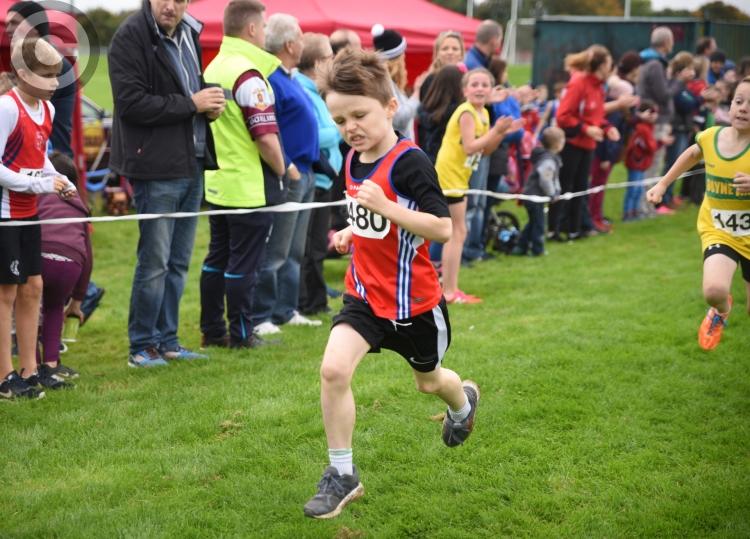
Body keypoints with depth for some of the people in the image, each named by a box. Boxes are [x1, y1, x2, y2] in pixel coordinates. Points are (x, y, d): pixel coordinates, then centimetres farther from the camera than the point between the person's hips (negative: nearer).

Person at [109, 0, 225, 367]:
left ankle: (166, 340, 22)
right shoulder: (131, 36, -12)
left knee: (179, 261, 13)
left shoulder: (189, 33, 12)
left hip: (191, 165, 8)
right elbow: (131, 102, -20)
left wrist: (210, 104, 3)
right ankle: (142, 346, 10)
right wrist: (191, 104, -16)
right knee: (155, 261, -2)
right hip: (156, 167, -8)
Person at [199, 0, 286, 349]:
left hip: (217, 182, 9)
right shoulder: (248, 75, -18)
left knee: (217, 259, 14)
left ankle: (212, 330, 21)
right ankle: (241, 335, 7)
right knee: (243, 265, 0)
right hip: (250, 186, -9)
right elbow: (266, 137, -22)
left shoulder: (213, 68, 11)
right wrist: (281, 170, -7)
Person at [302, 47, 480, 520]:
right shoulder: (353, 161, 1)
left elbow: (442, 228, -27)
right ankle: (342, 475, -3)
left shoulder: (409, 162, -22)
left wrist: (384, 207, -33)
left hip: (412, 299, -5)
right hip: (365, 293, 5)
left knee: (429, 379, 19)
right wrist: (351, 233, 4)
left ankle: (464, 400, 58)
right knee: (333, 369, -16)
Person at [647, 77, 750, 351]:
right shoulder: (710, 137, -8)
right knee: (714, 290, -23)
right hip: (717, 232, 1)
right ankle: (721, 311, 14)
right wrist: (662, 184, 17)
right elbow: (693, 154, 17)